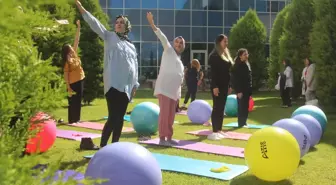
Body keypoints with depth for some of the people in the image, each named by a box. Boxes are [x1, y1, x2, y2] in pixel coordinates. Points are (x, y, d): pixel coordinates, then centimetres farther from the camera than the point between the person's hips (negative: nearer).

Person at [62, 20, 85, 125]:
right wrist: (68, 88, -20)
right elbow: (66, 75, -15)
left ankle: (77, 119, 20)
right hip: (73, 83, -7)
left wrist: (78, 27, 4)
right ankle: (72, 120, 7)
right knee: (73, 102, 0)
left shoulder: (75, 55, 5)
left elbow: (77, 40, 6)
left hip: (80, 80, 7)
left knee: (78, 101, 11)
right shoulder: (67, 61, -13)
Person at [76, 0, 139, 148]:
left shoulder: (131, 46, 20)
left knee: (120, 118, 8)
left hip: (127, 86, 5)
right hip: (114, 85, -5)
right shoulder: (110, 37, 9)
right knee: (113, 118, -12)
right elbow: (95, 23, -3)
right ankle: (102, 148, -3)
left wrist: (135, 84, 12)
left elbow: (135, 65, 19)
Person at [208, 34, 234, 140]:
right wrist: (214, 86, -21)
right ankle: (214, 131, -3)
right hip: (217, 85, -8)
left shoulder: (226, 54, 17)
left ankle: (219, 130, 16)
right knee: (217, 108, -7)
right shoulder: (214, 55, -8)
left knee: (221, 108, 10)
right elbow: (213, 72, -15)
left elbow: (228, 71, 17)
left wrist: (229, 86, 14)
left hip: (224, 85, 8)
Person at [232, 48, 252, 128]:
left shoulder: (247, 64, 14)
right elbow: (236, 79, -17)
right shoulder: (237, 66, -13)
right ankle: (241, 123, 6)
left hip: (247, 89, 8)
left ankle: (244, 122, 22)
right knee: (241, 107, -2)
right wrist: (238, 91, -21)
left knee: (245, 107, 13)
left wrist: (250, 89, 15)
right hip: (241, 89, -8)